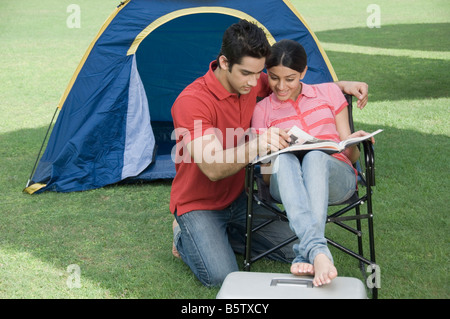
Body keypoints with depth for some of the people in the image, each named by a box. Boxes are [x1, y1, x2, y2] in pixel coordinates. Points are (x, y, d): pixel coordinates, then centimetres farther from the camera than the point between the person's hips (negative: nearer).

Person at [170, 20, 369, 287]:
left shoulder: (250, 83, -7)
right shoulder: (190, 102, -29)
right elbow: (212, 168, -36)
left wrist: (342, 85, -2)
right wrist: (255, 146, -53)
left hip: (238, 199, 7)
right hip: (198, 205, -6)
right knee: (221, 277, -24)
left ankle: (220, 235, 12)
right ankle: (185, 238, 7)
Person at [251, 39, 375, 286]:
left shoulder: (329, 93, 14)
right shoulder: (263, 110, 13)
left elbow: (350, 156, 14)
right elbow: (267, 177, 8)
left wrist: (352, 144, -11)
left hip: (336, 178, 0)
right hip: (286, 185, 0)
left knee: (316, 155, -36)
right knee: (284, 157, -36)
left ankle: (304, 256, -51)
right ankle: (318, 251, -56)